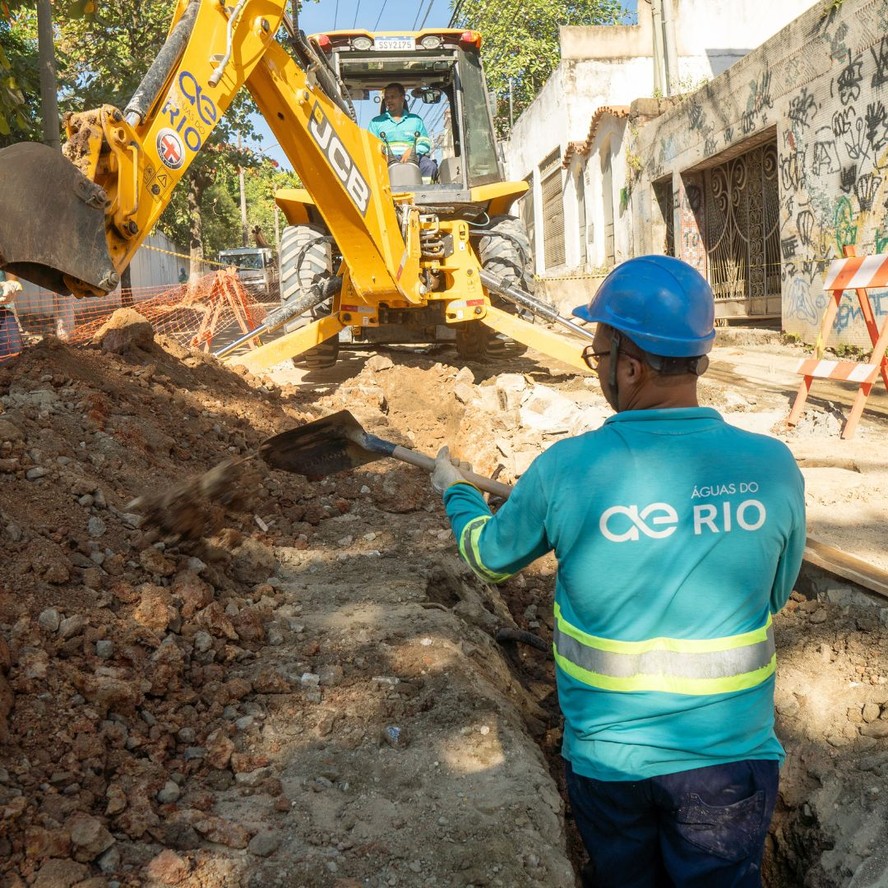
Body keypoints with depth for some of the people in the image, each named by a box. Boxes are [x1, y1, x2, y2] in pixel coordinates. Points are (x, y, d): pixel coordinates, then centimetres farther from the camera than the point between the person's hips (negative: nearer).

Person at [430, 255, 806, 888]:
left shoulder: (566, 470, -19)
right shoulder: (773, 467, -15)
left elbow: (489, 555, 2)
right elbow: (774, 598, 2)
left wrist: (455, 490, 22)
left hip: (606, 757, 0)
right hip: (729, 760, 0)